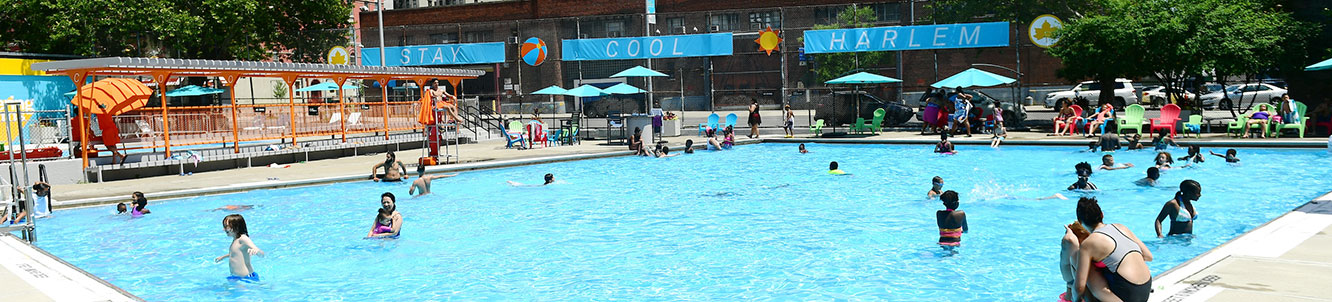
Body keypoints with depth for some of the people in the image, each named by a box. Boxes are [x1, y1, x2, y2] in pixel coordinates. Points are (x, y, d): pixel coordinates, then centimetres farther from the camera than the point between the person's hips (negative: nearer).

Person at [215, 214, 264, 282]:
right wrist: (223, 257, 51)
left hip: (246, 278, -10)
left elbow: (262, 254, -26)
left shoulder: (243, 239, -16)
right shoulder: (235, 240, 13)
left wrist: (256, 251, -49)